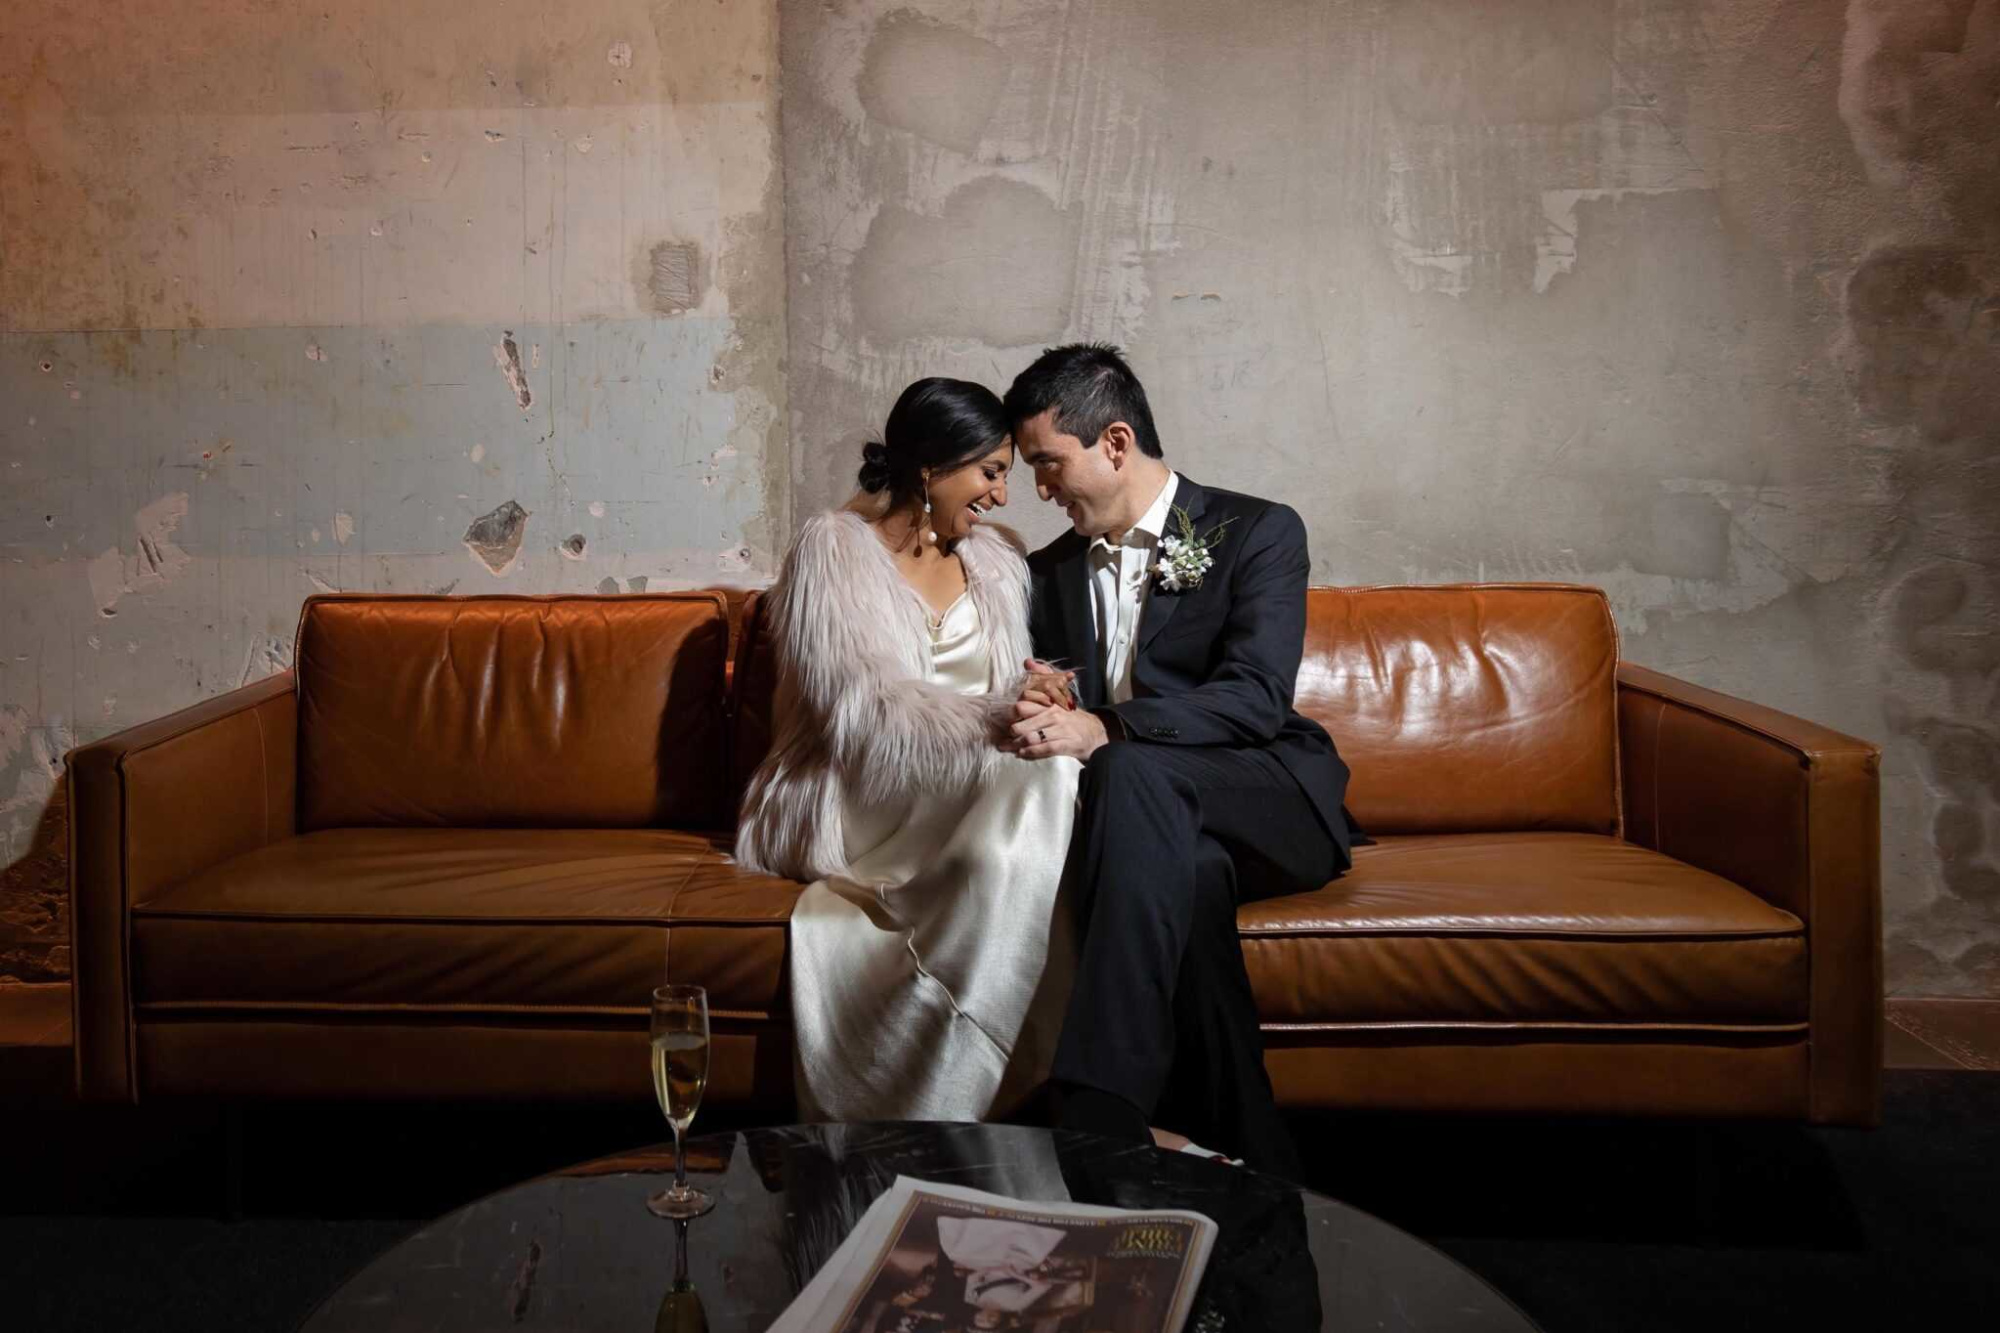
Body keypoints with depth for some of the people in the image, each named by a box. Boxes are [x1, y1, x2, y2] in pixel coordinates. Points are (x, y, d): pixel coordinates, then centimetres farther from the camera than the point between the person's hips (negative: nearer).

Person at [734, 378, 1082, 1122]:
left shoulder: (997, 559, 17)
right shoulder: (832, 547, -2)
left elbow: (1012, 691, 10)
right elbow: (863, 712, -15)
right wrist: (994, 722, -27)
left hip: (965, 797, 6)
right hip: (853, 803, -5)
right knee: (1039, 783, -31)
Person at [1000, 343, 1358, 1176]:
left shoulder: (1259, 532, 3)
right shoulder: (1050, 572, 21)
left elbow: (1257, 697, -13)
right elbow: (1040, 705, 17)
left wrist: (1103, 730, -27)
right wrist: (1036, 716, -9)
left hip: (1271, 809, -3)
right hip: (1164, 824, 3)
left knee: (1134, 773, -36)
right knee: (1187, 870, -36)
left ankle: (1097, 1117, -47)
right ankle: (1245, 1162, -34)